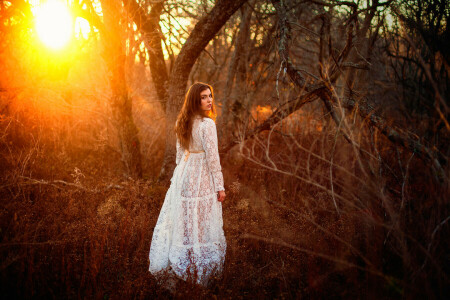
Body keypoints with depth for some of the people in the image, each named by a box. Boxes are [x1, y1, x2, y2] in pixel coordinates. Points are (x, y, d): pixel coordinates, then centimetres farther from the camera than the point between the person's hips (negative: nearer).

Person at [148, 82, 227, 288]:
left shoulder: (183, 122, 7)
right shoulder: (207, 124, -17)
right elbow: (212, 157, -17)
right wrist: (220, 186, -11)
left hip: (184, 174, 7)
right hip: (201, 178, -7)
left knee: (179, 221, 14)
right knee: (202, 225, 2)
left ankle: (171, 265, 24)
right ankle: (201, 272, 10)